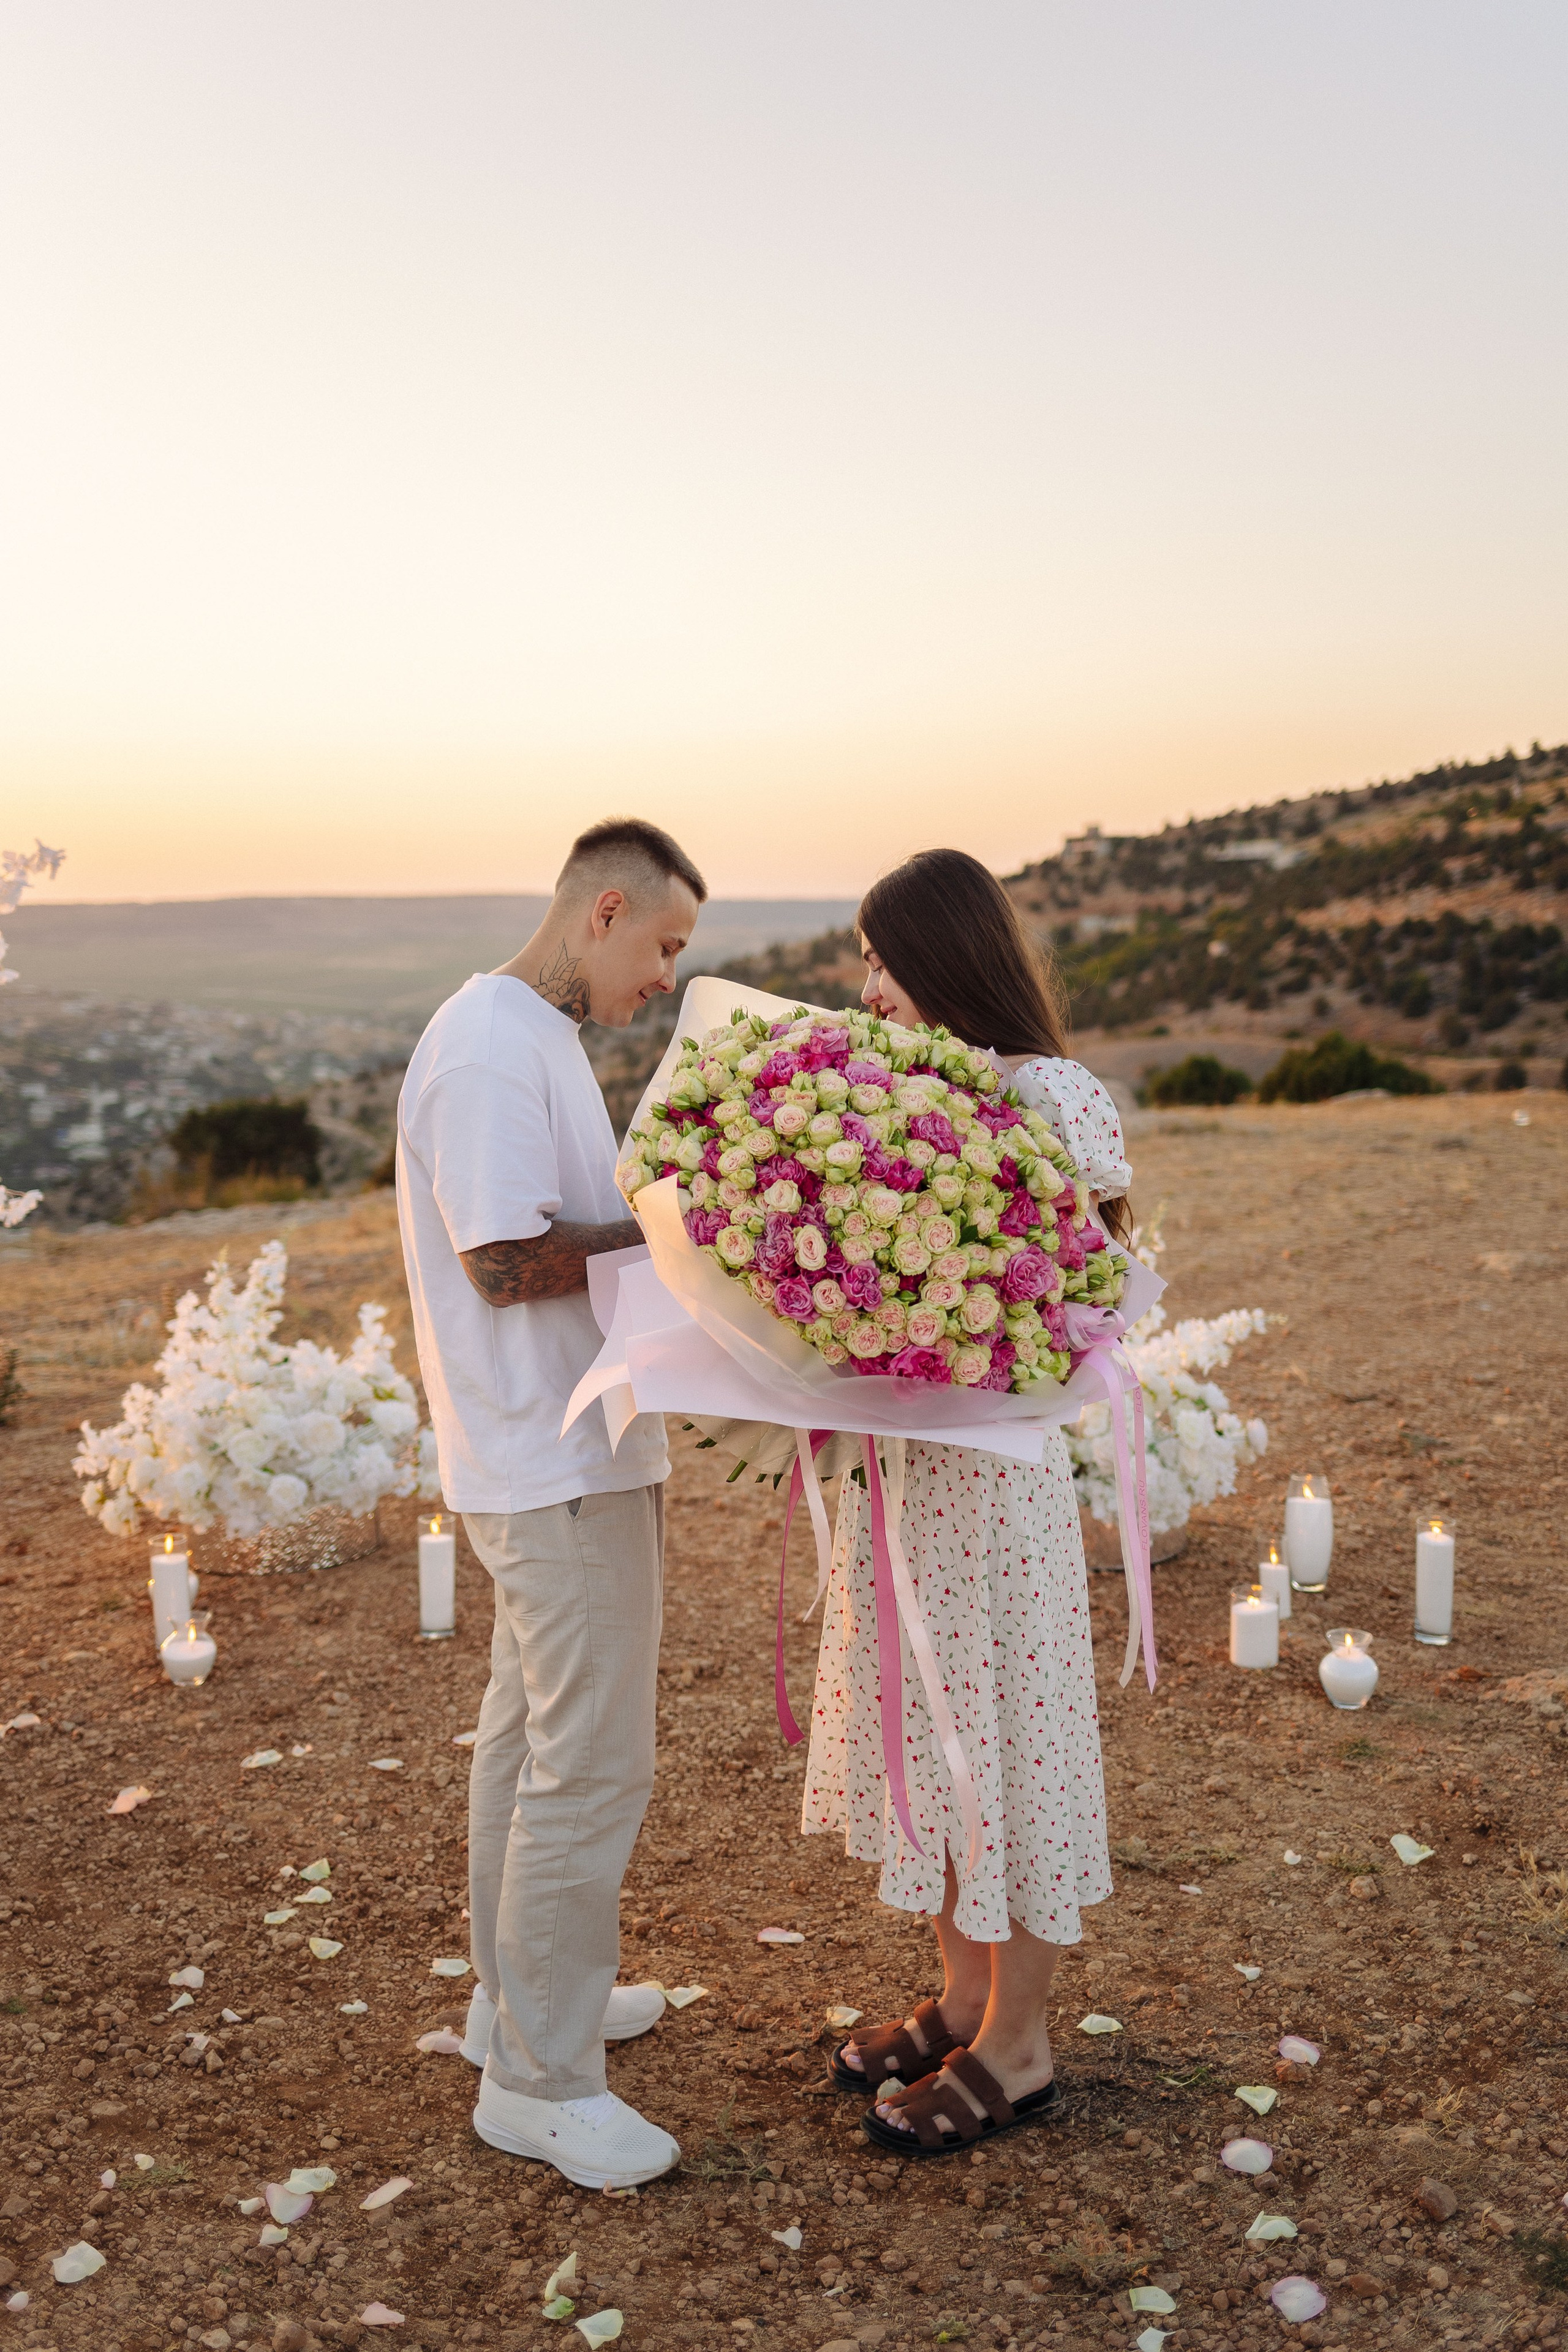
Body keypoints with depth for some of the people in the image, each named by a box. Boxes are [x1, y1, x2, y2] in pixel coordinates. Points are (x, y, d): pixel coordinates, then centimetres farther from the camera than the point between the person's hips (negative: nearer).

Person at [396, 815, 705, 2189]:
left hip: (570, 1449, 11)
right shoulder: (490, 1049, -19)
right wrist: (661, 1222, -15)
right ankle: (538, 2080, 12)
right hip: (557, 1466, -11)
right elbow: (501, 1261, -23)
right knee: (593, 1762, -3)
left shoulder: (541, 1038, 14)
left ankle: (523, 2000, 36)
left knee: (532, 1734, 20)